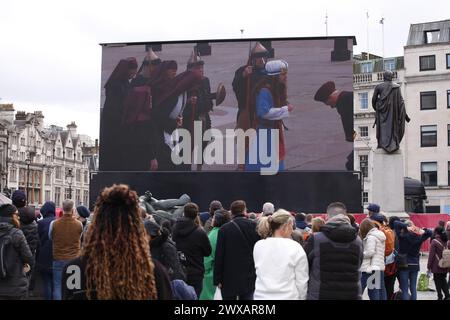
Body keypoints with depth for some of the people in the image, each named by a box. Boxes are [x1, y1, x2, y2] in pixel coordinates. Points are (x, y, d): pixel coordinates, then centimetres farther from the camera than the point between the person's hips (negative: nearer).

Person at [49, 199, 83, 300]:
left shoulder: (54, 224, -9)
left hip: (58, 259, 0)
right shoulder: (79, 224, -9)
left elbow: (50, 238, 9)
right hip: (74, 259, 0)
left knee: (58, 286, 6)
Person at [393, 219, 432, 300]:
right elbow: (430, 232, 13)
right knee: (413, 288, 12)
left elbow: (396, 223, -12)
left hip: (404, 265, -3)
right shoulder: (419, 237, -1)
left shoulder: (402, 236, -11)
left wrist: (406, 227, -22)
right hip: (415, 265, 4)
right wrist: (422, 230, -8)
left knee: (404, 289, -1)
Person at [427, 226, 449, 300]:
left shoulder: (434, 241, -11)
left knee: (437, 281, 4)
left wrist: (429, 265, -5)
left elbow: (431, 254, -12)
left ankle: (440, 296, 6)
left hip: (437, 266, -5)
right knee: (443, 279, 16)